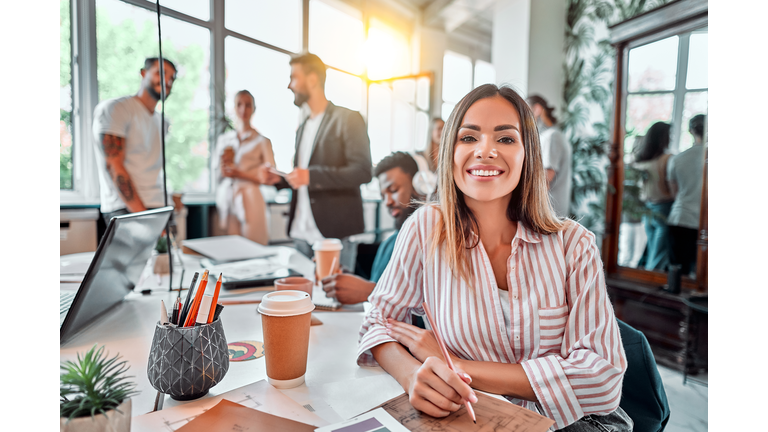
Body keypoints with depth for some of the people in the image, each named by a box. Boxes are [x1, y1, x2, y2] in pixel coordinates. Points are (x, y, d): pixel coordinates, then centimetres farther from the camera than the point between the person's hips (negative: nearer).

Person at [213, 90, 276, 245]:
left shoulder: (262, 141, 1)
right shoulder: (223, 139, 15)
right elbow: (216, 175, 17)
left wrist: (241, 174, -13)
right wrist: (224, 163, -4)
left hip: (249, 201, -4)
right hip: (225, 201, 4)